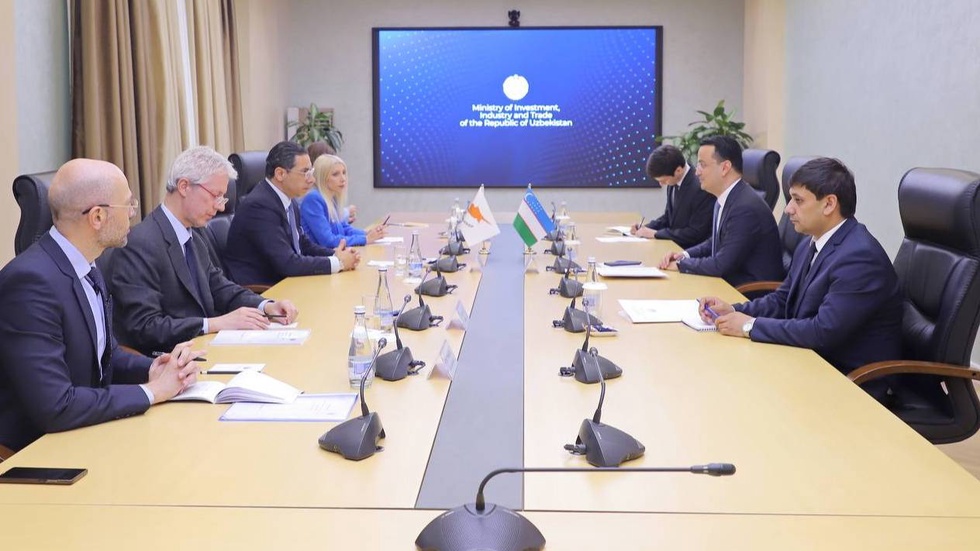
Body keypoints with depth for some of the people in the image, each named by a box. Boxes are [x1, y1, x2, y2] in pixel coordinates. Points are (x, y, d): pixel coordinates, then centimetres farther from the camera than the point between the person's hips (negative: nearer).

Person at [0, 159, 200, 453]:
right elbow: (55, 407, -26)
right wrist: (151, 391, -17)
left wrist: (154, 369, -5)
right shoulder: (32, 280, -22)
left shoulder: (87, 268, 3)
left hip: (88, 435, 7)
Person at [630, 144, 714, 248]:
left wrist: (656, 233, -18)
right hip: (673, 244, 7)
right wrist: (646, 228, -2)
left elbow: (696, 233, -21)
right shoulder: (674, 182, 1)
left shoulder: (701, 189, -23)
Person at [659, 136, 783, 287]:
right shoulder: (725, 200, 6)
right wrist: (685, 255, 3)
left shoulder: (746, 208, -23)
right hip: (730, 281, 8)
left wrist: (681, 264, -10)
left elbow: (722, 265, -22)